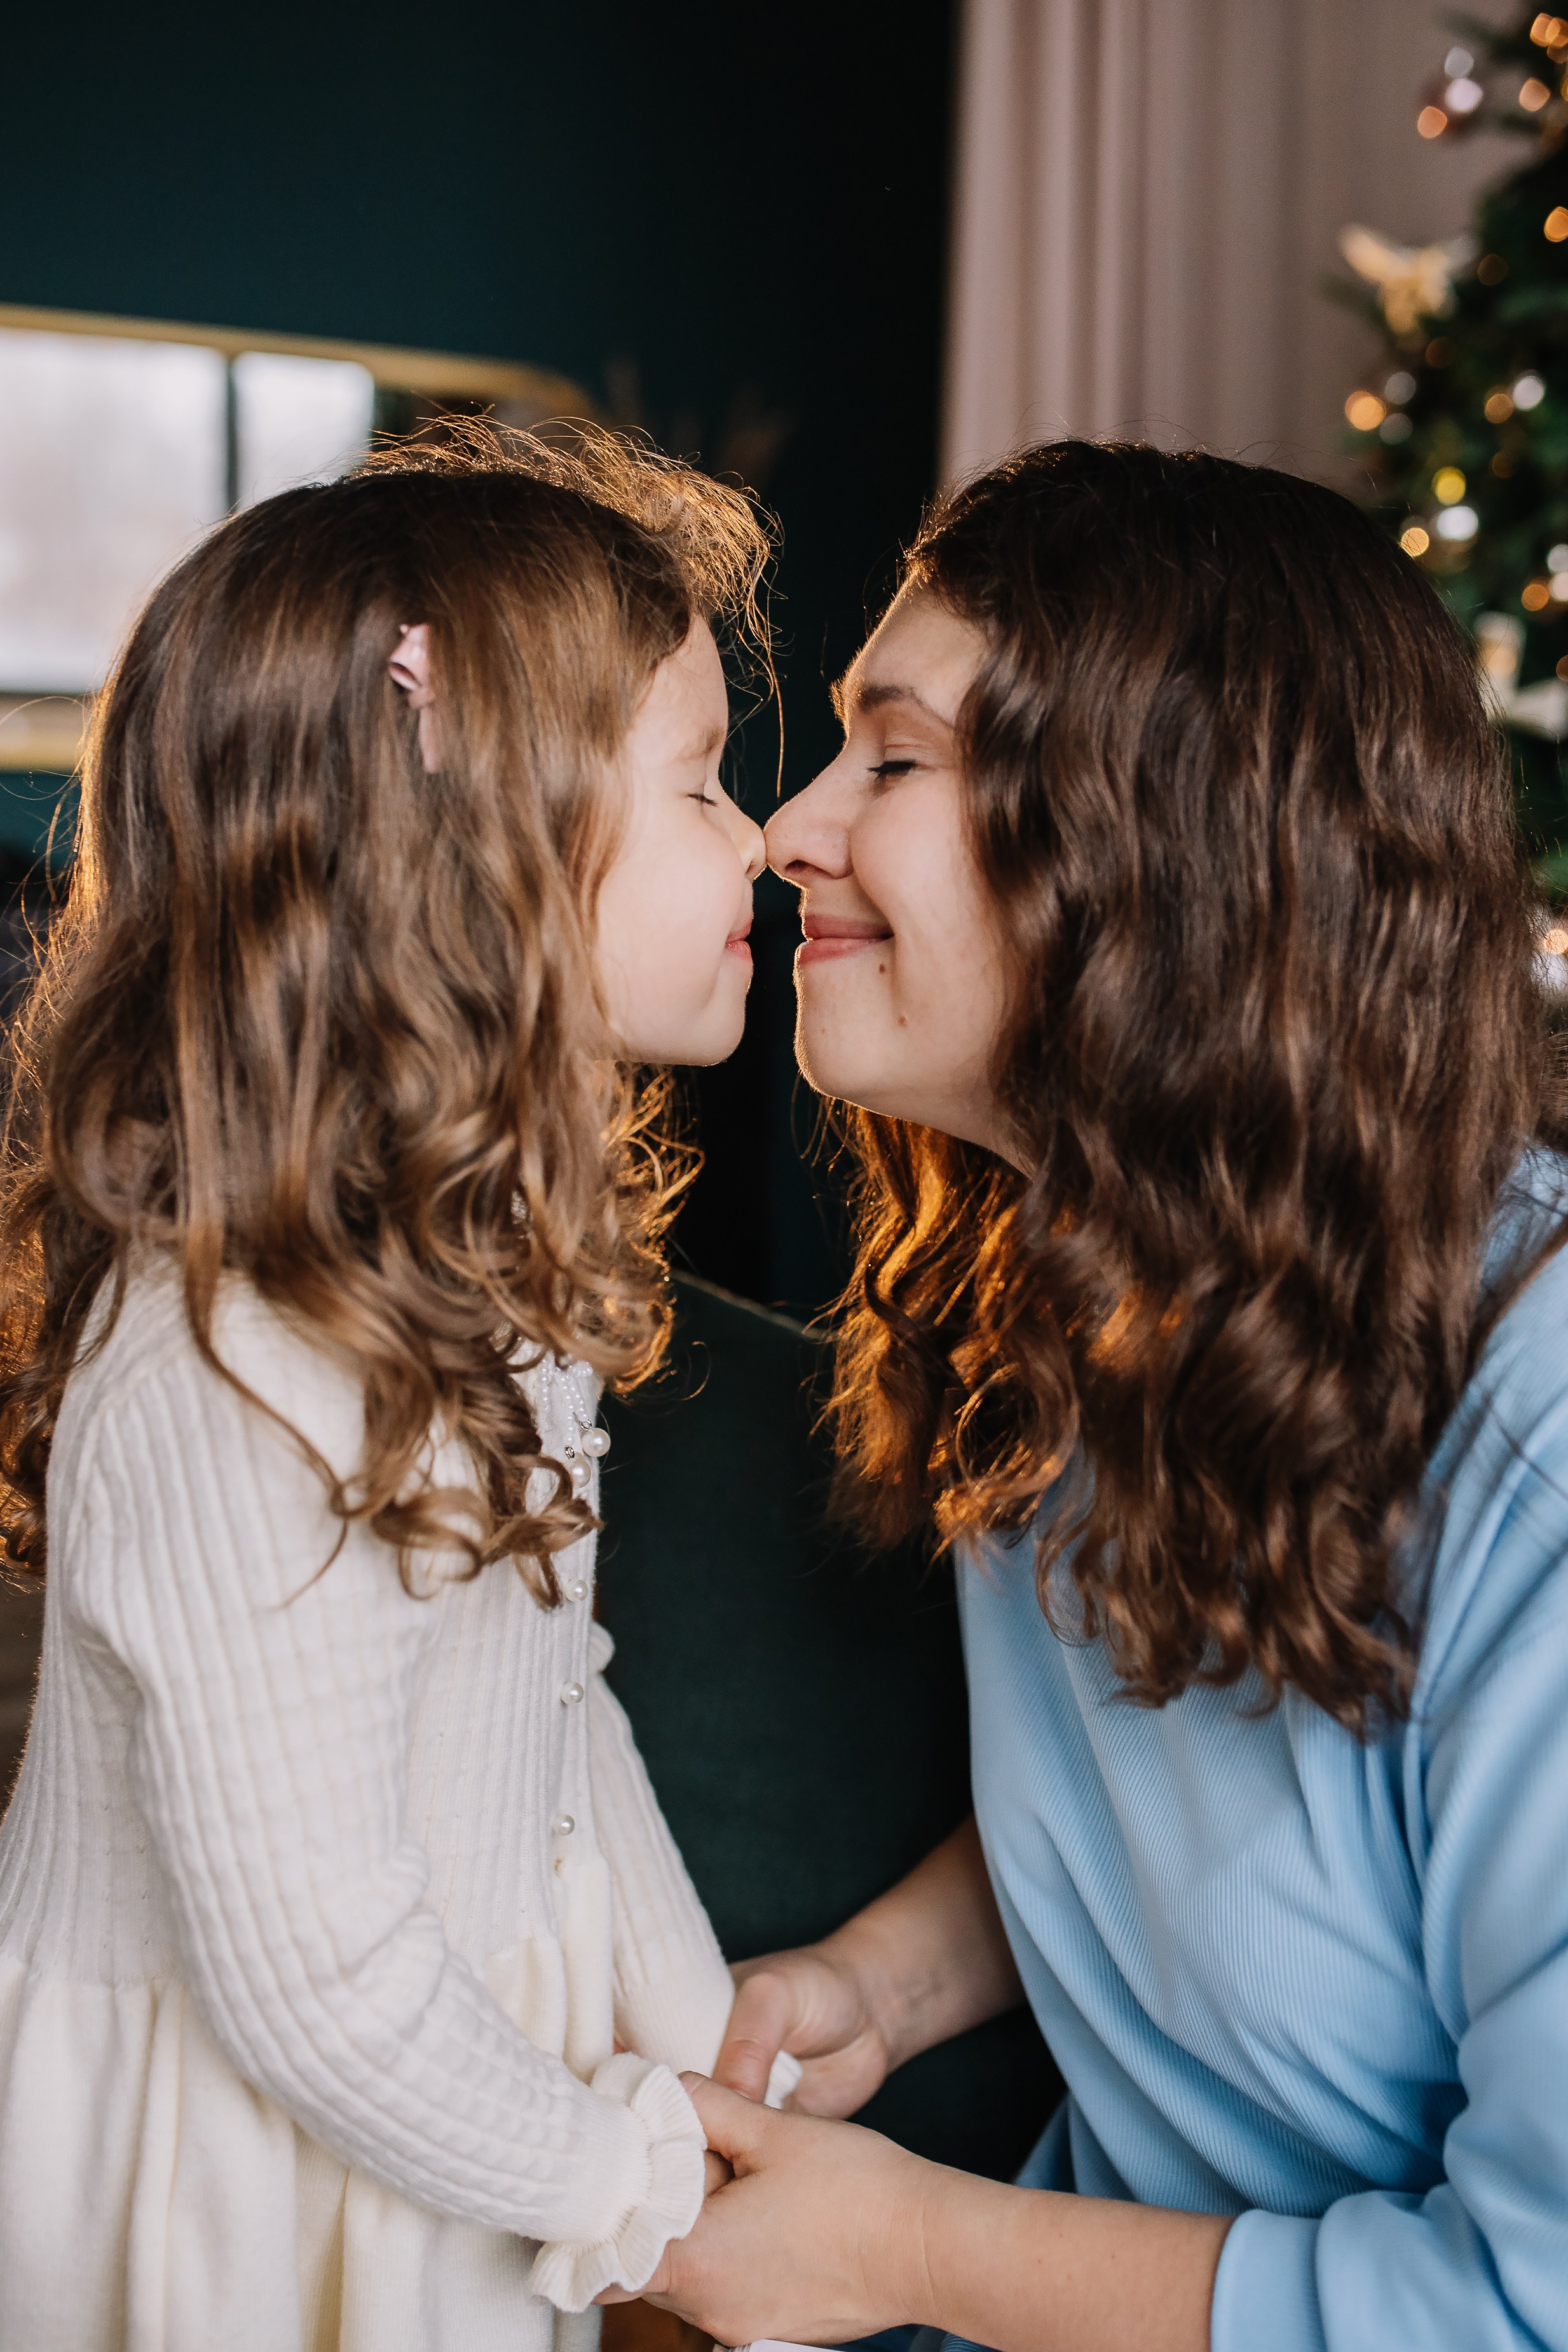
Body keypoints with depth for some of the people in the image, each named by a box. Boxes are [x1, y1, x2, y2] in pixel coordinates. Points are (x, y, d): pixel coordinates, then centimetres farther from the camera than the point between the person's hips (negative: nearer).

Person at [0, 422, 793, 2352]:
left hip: (474, 2046, 8)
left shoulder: (469, 1251, -3)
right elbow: (310, 1978, -28)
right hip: (257, 2168, -8)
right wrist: (638, 2182, -14)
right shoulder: (236, 1394, -34)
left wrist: (701, 2029, 7)